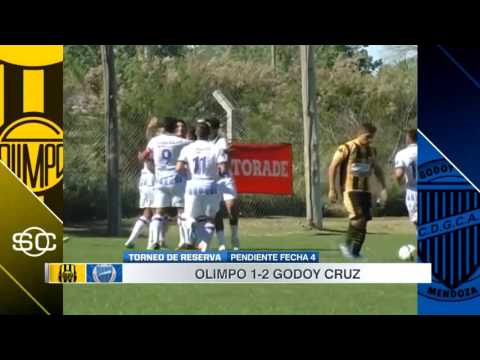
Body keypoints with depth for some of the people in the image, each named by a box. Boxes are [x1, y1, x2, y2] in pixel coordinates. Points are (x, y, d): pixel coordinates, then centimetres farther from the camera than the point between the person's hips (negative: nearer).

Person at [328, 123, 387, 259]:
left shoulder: (371, 151, 12)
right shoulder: (346, 149, -8)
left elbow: (377, 169, 24)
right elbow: (332, 167, -8)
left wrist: (383, 188, 15)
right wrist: (332, 189, -12)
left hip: (365, 190, 7)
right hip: (350, 189, -7)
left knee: (364, 219, 1)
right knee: (358, 217, -21)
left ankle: (355, 251, 9)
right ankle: (347, 245, -5)